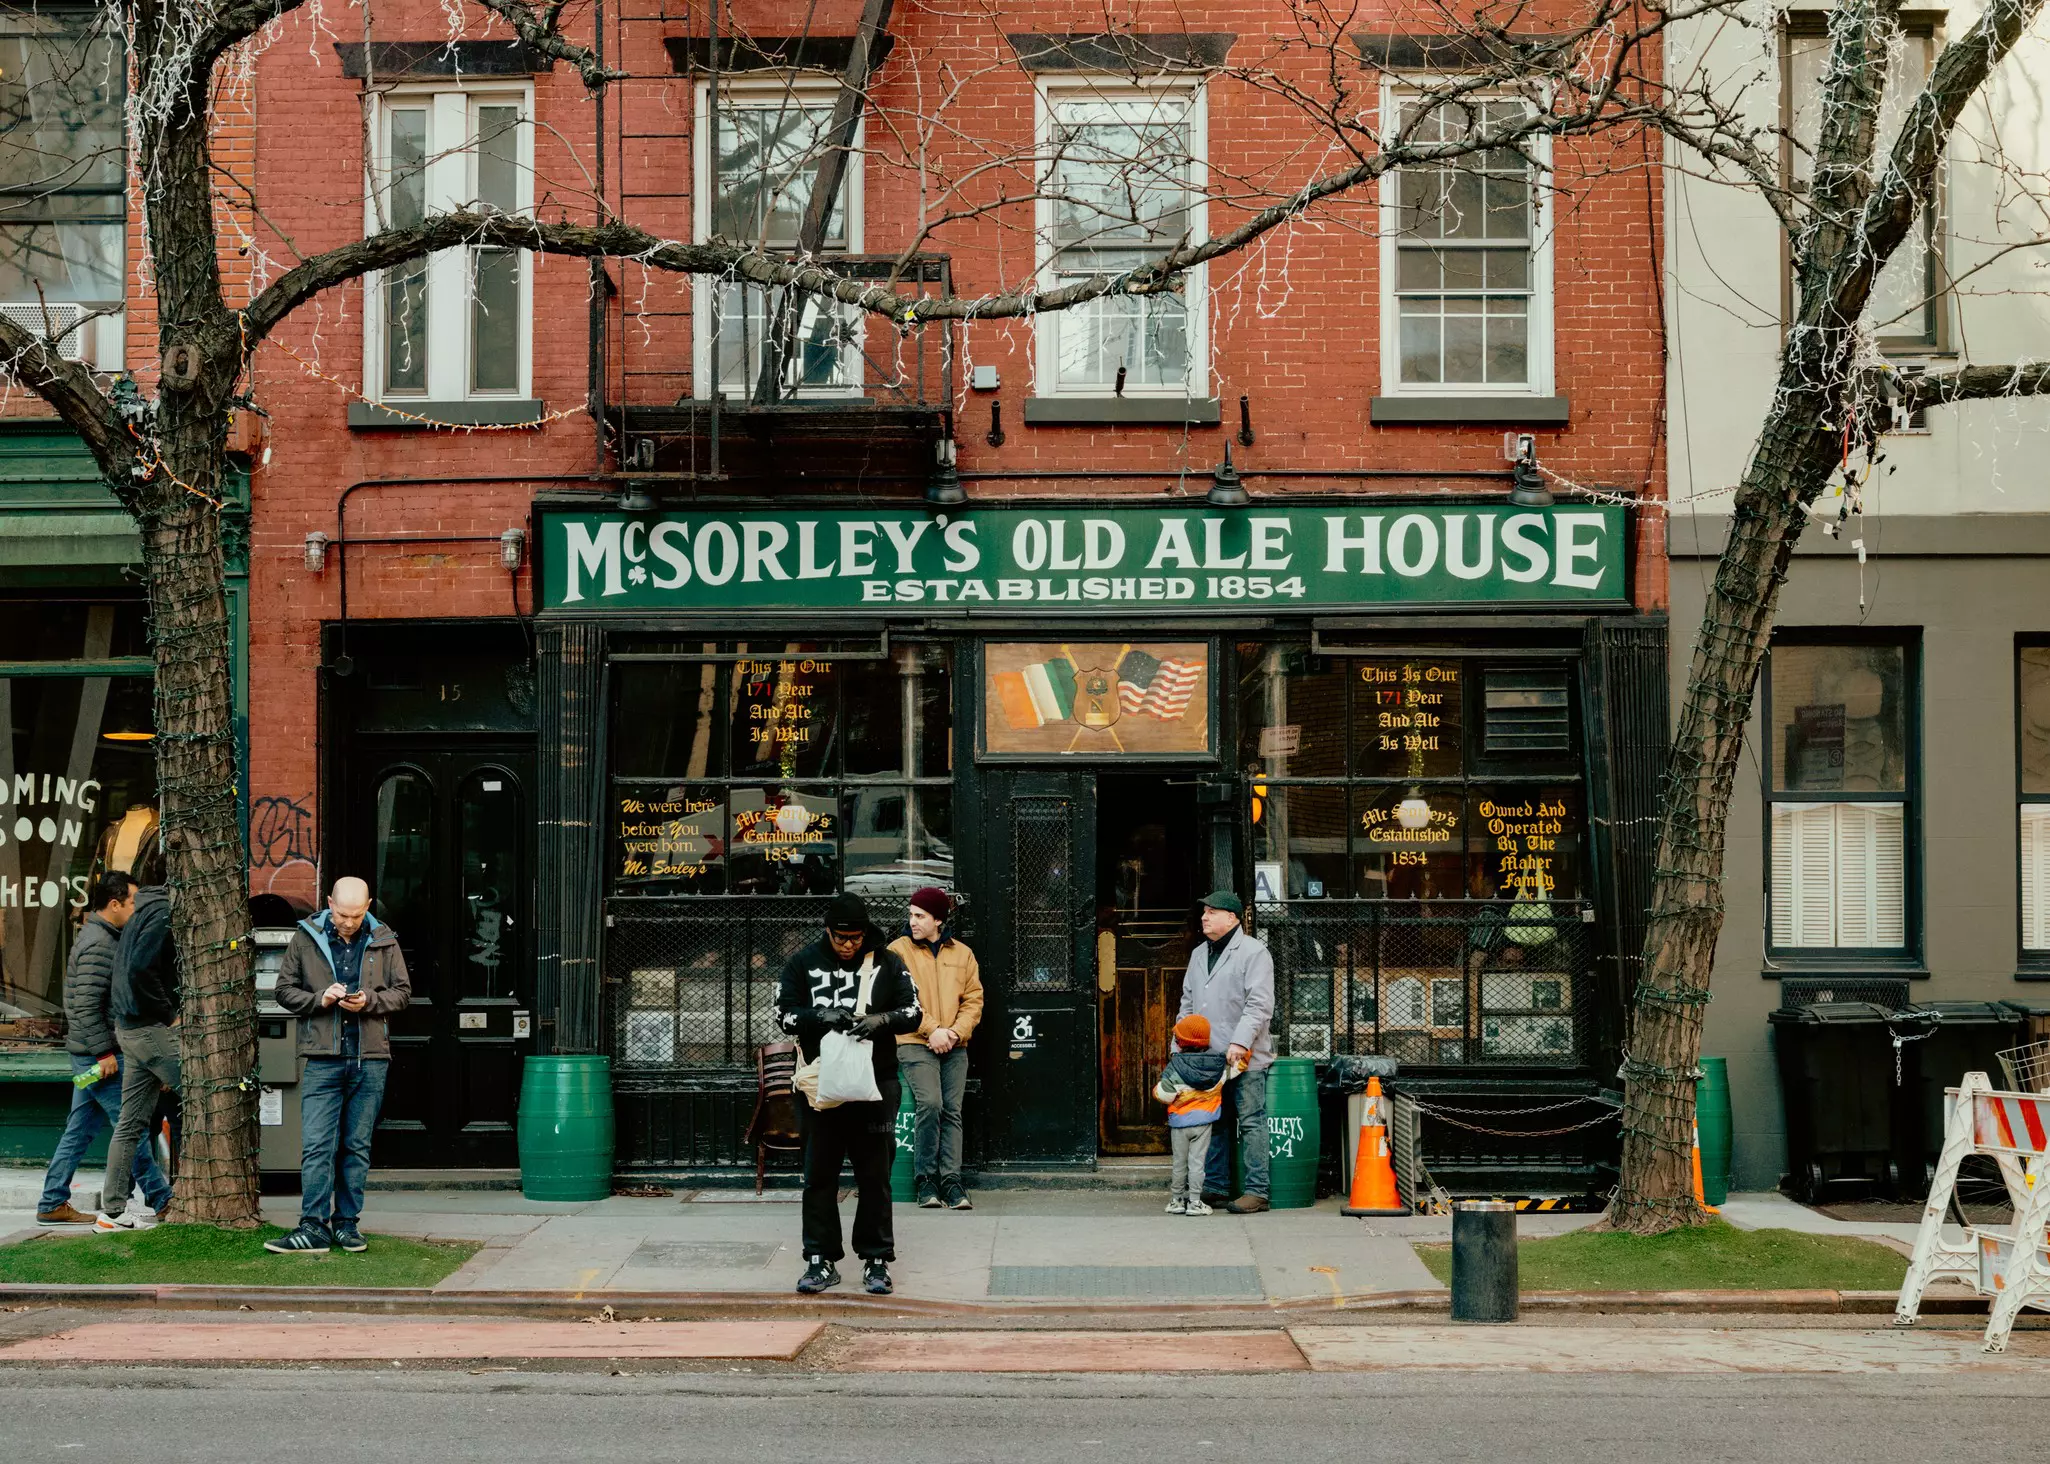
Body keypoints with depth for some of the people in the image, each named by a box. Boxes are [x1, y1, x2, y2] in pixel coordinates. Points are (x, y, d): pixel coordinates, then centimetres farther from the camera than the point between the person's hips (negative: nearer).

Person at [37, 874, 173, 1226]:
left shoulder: (100, 937, 15)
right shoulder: (98, 944, -17)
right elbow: (87, 1006, -23)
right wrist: (104, 1052, -21)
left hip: (90, 1054, 10)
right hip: (98, 1052, -10)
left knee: (80, 1130, 11)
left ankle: (52, 1204, 14)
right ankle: (160, 1199, 3)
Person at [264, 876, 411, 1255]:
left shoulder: (383, 941, 5)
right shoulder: (306, 938, 3)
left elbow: (402, 991, 9)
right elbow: (285, 990, 6)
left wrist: (369, 1002, -9)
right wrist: (319, 999, -12)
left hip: (370, 1058, 1)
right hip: (323, 1058, -1)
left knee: (357, 1146, 7)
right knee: (316, 1145, -7)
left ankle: (347, 1223, 15)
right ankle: (314, 1227, -4)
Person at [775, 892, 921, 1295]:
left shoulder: (887, 963, 4)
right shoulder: (803, 964, 4)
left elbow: (913, 1012, 2)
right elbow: (784, 1014, 1)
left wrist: (881, 1019, -18)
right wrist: (820, 1016, -17)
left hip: (876, 1084, 0)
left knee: (874, 1176, 4)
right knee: (820, 1175, 4)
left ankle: (876, 1261, 11)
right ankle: (821, 1260, 11)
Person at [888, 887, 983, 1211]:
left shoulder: (962, 954, 13)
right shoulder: (898, 950, 3)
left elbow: (973, 998, 11)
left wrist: (956, 1032, -6)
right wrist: (932, 1030, -13)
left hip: (954, 1047, 4)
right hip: (915, 1044, -3)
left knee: (952, 1111, -2)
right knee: (930, 1103, -19)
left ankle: (950, 1181, 1)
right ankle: (925, 1179, -7)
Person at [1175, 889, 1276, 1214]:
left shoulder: (1254, 953, -6)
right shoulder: (1199, 955, 19)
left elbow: (1259, 1005, -13)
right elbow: (1188, 1002, 25)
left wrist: (1240, 1043, -20)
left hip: (1245, 1058, -7)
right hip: (1207, 1058, 7)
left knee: (1251, 1123, -5)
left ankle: (1257, 1192, -3)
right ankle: (1215, 1187, 18)